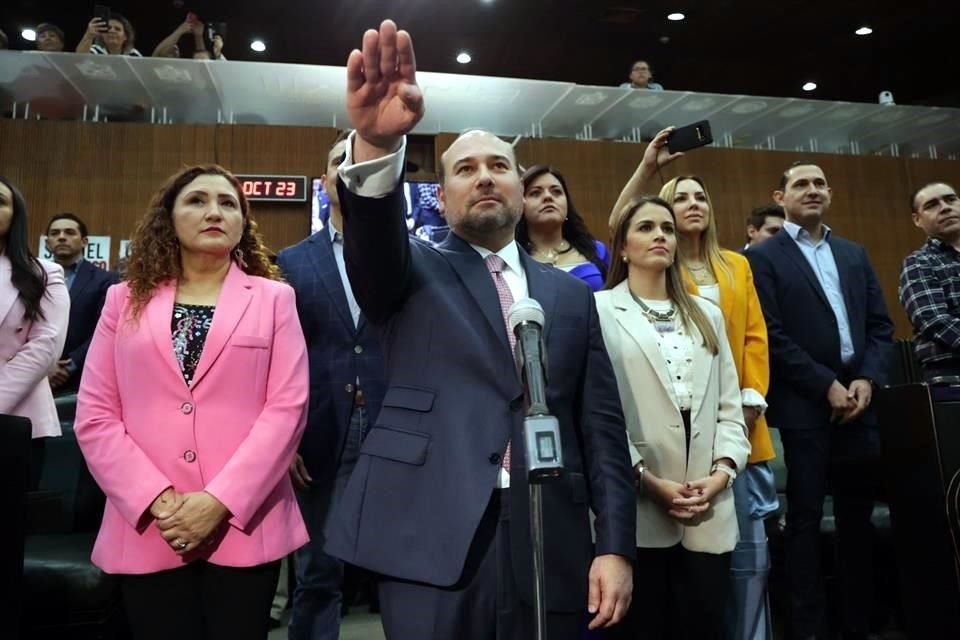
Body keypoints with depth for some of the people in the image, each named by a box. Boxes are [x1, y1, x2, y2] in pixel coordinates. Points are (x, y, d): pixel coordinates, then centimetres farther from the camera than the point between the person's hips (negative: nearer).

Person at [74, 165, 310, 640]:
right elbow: (94, 416, 3)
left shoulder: (273, 299, 4)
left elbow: (286, 408, -5)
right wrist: (156, 500, -9)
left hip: (243, 525, -1)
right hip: (147, 531, 2)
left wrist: (221, 501, -13)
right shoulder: (126, 300, 9)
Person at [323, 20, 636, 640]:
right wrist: (375, 145, -37)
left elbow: (602, 427, 7)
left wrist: (615, 546, -1)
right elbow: (375, 239, -18)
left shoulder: (572, 295, 11)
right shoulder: (415, 274, 6)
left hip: (550, 548, 3)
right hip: (432, 544, -2)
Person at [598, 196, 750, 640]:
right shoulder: (602, 310, 0)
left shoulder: (708, 314, 18)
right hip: (638, 510, -4)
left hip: (709, 514, 5)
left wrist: (721, 472, -2)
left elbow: (729, 406, 12)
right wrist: (646, 481, -12)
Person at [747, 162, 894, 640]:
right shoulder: (763, 257, -2)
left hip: (858, 400, 6)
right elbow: (772, 335, -10)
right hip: (804, 406, -5)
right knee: (805, 517, 2)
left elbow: (880, 324, 12)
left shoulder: (855, 255, 16)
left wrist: (867, 380, -4)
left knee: (858, 515, 12)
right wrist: (827, 386, -12)